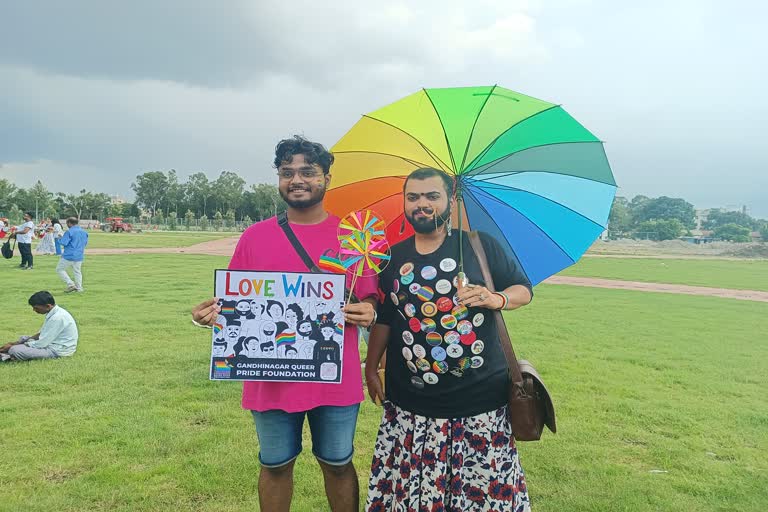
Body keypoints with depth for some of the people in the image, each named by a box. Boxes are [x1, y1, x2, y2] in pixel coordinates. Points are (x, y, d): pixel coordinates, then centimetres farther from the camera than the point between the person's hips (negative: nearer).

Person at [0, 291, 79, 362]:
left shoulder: (57, 318, -26)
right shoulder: (53, 313, 5)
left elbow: (41, 344, -23)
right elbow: (42, 333, 15)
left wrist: (13, 346, -13)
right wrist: (17, 342, 5)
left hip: (57, 351, -11)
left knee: (15, 350, -20)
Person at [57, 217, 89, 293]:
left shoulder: (69, 232, -15)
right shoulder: (84, 232, 6)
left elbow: (64, 243, -17)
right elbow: (85, 243, 17)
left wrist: (61, 238, 3)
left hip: (69, 256, -6)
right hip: (79, 257, 6)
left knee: (59, 269, 8)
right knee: (77, 272, 17)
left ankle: (70, 284, -3)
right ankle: (79, 288, 15)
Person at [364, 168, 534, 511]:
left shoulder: (481, 246, 0)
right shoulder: (393, 258, 7)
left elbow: (524, 289, 4)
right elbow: (383, 318, 14)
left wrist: (497, 299, -15)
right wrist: (371, 367, 14)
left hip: (480, 397, -2)